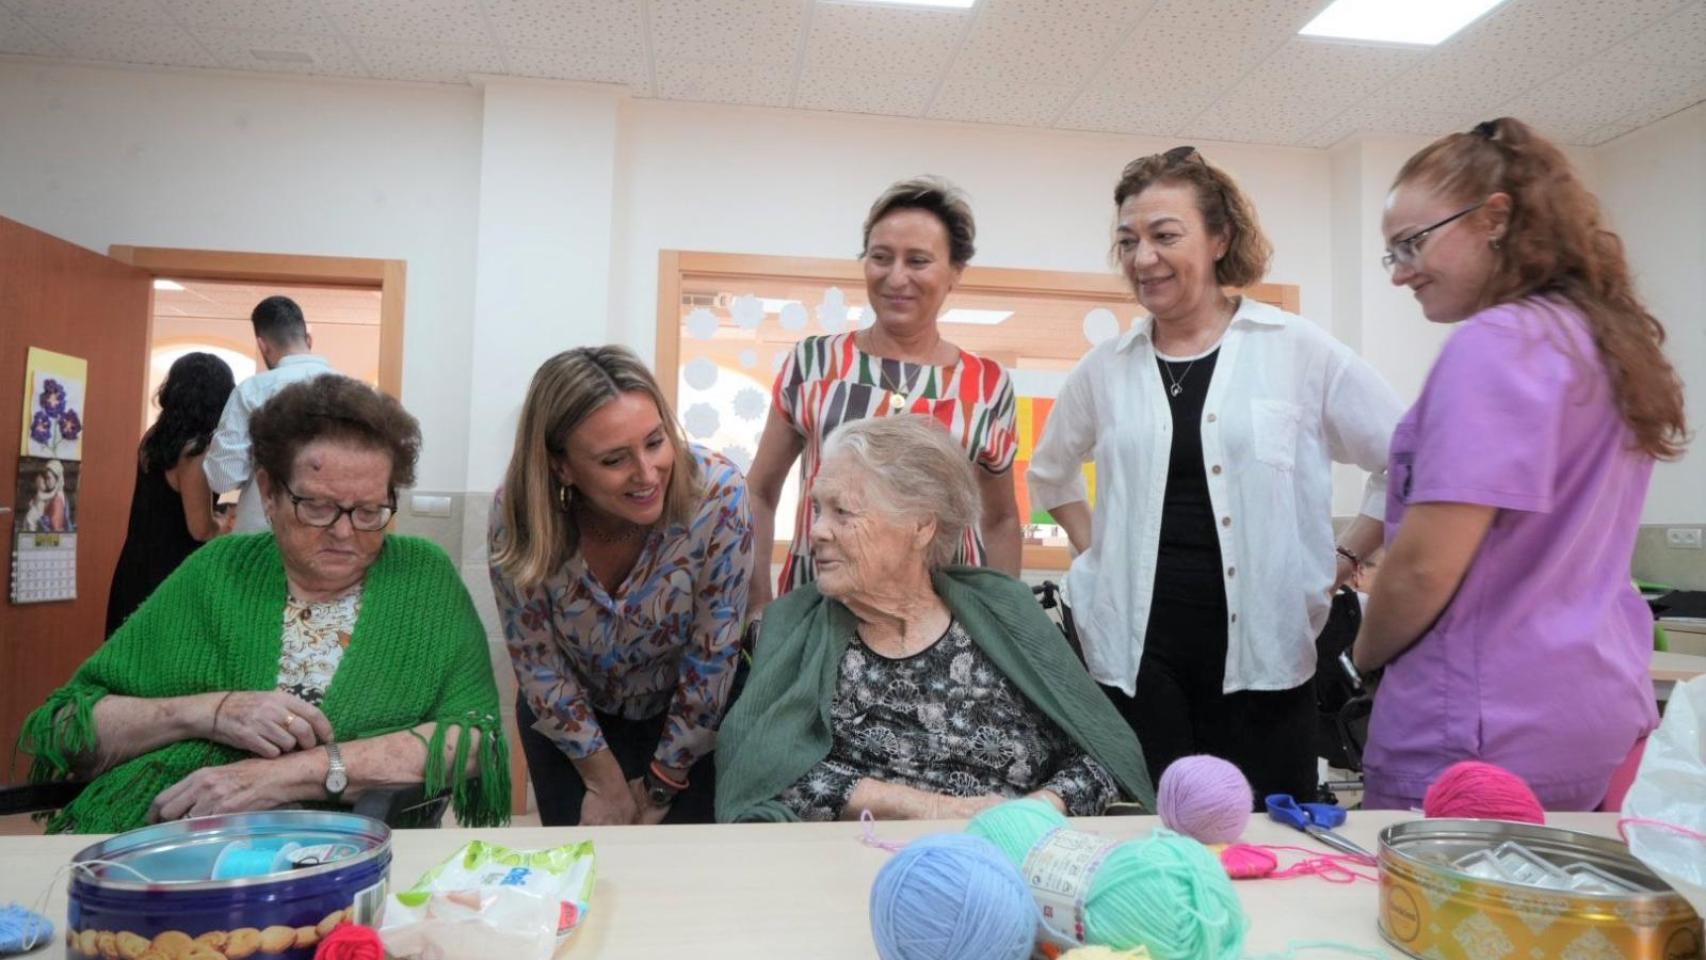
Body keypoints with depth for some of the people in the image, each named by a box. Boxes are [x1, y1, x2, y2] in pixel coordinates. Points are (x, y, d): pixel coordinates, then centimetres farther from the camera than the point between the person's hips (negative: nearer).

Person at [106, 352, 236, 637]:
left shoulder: (154, 438, 4)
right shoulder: (196, 452, -19)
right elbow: (201, 530, -17)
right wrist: (223, 525, 2)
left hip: (138, 567, 8)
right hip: (172, 573, -8)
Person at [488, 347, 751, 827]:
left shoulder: (718, 494, -31)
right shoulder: (518, 513, -26)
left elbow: (713, 658, -20)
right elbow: (536, 662, -13)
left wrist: (662, 783, -10)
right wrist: (605, 781, -6)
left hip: (688, 720, -1)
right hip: (569, 722, 1)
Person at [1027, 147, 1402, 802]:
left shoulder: (1299, 351, -1)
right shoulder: (1105, 368, 7)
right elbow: (1051, 474, 23)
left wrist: (1341, 563, 2)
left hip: (1261, 650, -1)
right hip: (1136, 650, 2)